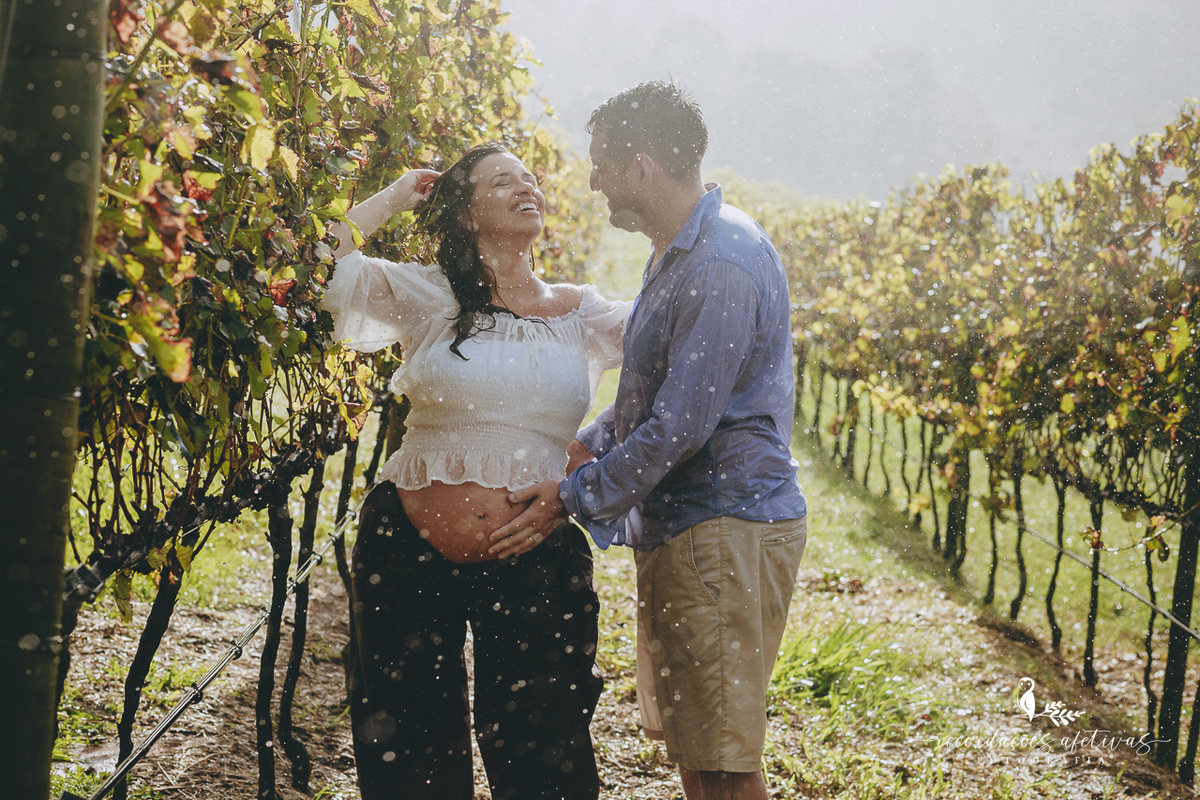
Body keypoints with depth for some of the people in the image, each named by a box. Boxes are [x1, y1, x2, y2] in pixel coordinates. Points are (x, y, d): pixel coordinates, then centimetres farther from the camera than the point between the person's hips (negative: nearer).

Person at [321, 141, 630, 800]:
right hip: (410, 550, -1)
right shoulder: (428, 296, 1)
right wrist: (394, 197, 1)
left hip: (536, 564, 1)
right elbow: (324, 266, -8)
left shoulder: (579, 315, 7)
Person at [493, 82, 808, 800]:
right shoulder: (681, 251, 15)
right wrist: (585, 445, 21)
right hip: (685, 526, 11)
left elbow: (681, 425, -23)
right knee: (688, 739, 17)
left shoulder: (720, 268, -20)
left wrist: (574, 499, -14)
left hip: (726, 531, -11)